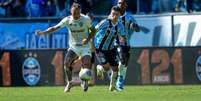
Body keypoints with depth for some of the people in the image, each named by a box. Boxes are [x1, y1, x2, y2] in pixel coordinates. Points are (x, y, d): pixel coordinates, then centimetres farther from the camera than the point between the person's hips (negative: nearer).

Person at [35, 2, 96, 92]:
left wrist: (87, 39, -15)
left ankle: (84, 82, 15)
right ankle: (69, 82, 0)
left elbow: (93, 30, 3)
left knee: (87, 65, -17)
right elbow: (55, 28, -10)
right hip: (73, 47, 1)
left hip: (85, 47, -1)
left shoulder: (86, 19, -9)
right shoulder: (67, 20, -7)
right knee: (66, 62, -21)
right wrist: (42, 32, -23)